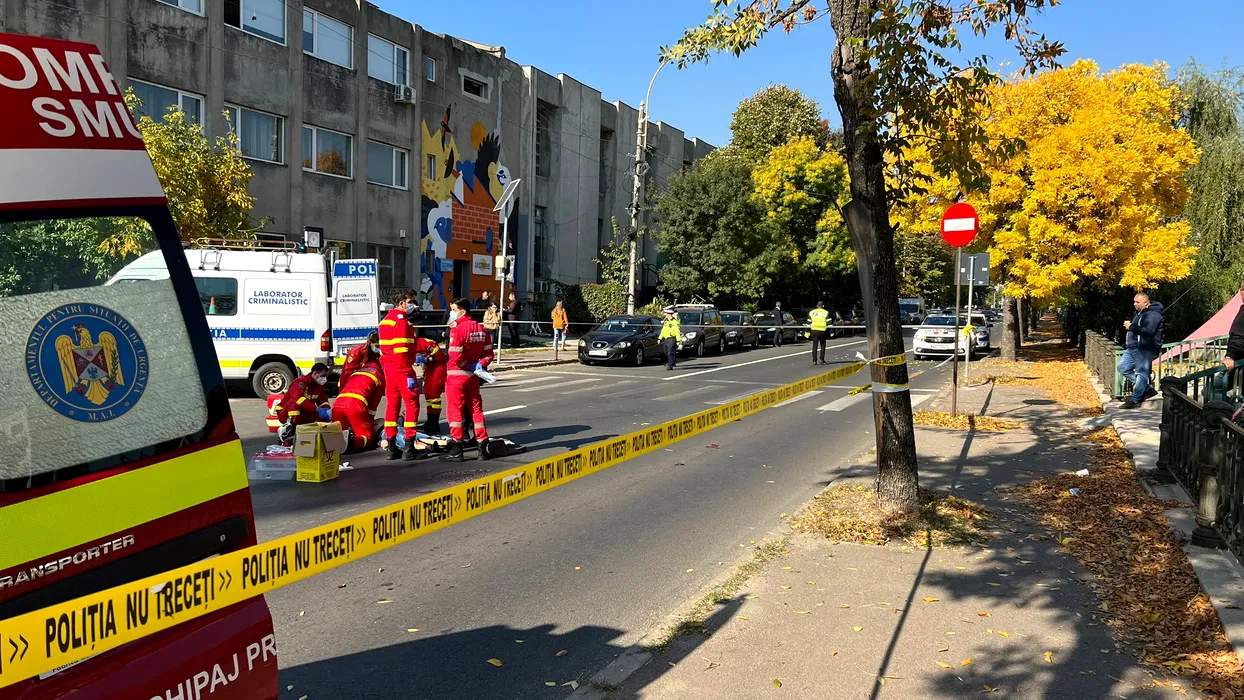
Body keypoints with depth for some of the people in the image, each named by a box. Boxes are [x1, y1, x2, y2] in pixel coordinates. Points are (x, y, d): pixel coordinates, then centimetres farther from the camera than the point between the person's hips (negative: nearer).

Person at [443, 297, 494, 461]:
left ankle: (456, 450, 2)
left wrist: (467, 366, -6)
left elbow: (455, 357, -21)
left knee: (455, 410, 1)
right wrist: (479, 365, -2)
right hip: (473, 375, 7)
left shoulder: (457, 329, -15)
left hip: (457, 375, -7)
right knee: (476, 409, 13)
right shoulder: (481, 329, 8)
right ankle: (483, 448, 17)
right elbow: (489, 354, 8)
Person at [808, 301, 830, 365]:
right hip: (822, 331, -2)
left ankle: (814, 360, 1)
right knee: (822, 345, 12)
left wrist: (808, 331, 13)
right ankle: (821, 359, 6)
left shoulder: (811, 312, 10)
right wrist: (828, 331, 4)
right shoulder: (826, 313, 2)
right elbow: (828, 323, -3)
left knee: (814, 346, 4)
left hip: (814, 331, 2)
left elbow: (809, 323, 9)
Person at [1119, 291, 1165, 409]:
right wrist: (1129, 325, 14)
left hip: (1145, 350, -11)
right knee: (1123, 368, 10)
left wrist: (1132, 327, -23)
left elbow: (1149, 331, -27)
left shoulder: (1153, 314, -14)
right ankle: (1147, 389, 16)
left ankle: (1135, 399, -2)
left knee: (1142, 373, -5)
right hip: (1133, 348, 11)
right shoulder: (1140, 313, 18)